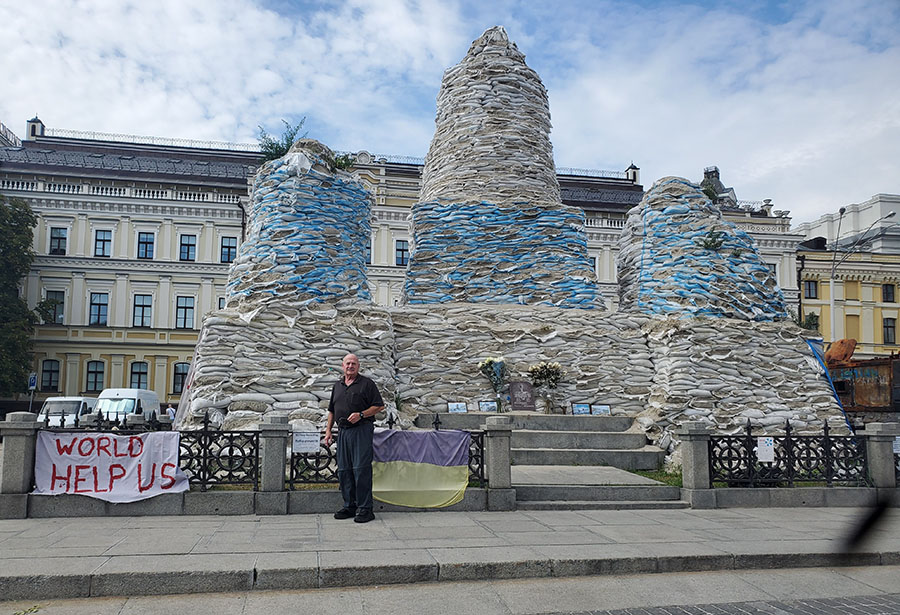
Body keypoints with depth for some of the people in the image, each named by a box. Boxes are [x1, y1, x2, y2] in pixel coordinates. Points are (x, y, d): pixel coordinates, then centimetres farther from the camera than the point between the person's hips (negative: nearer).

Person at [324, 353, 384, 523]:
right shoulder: (337, 386, 18)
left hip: (362, 430, -6)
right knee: (343, 470, 7)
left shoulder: (366, 383, 1)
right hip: (343, 432, 6)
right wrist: (328, 430, 14)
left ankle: (364, 508, -6)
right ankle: (349, 506, 16)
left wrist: (361, 414, -15)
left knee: (361, 469, -10)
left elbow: (379, 406, -3)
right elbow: (332, 410, 23)